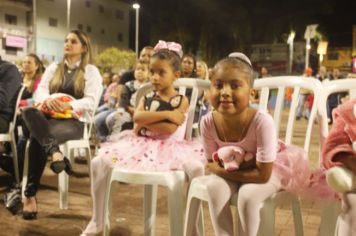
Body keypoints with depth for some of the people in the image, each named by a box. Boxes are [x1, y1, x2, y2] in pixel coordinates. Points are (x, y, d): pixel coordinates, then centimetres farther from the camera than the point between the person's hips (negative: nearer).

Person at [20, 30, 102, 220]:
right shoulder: (53, 68, 21)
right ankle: (55, 152, -55)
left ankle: (30, 194, -33)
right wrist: (48, 99, -19)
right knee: (29, 112, -33)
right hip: (48, 117, 5)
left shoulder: (91, 71, 6)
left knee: (37, 136, -34)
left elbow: (91, 102, -7)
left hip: (74, 121, -4)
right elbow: (40, 91, 7)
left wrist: (68, 105, -26)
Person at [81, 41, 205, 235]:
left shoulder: (181, 101, -1)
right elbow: (137, 117, -12)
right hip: (142, 144, 4)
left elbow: (170, 129, -16)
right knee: (100, 162, -9)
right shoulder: (146, 98, 11)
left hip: (168, 148, -4)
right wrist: (167, 114, -17)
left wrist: (145, 123, -8)